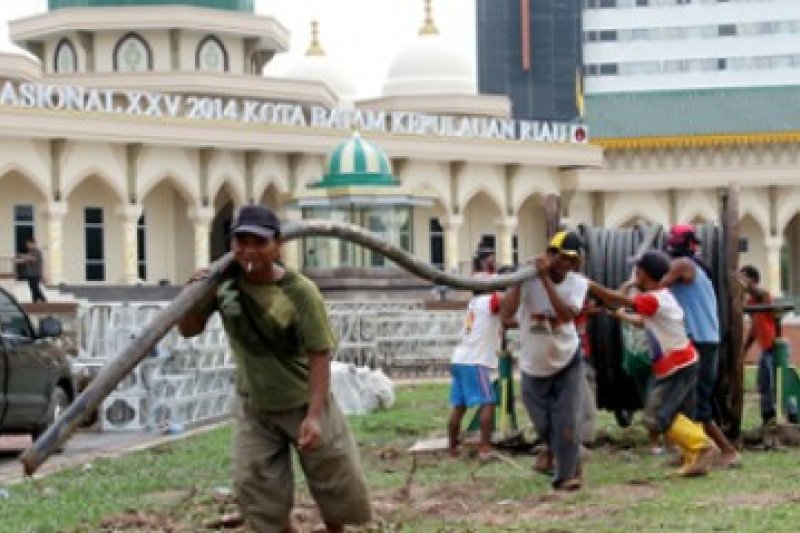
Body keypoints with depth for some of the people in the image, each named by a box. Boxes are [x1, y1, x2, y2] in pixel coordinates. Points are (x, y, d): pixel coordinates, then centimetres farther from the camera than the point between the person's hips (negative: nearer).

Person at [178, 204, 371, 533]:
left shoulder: (299, 292, -24)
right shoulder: (222, 281, -12)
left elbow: (319, 354, -19)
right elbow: (189, 330, -1)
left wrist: (314, 415, -24)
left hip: (303, 402, -3)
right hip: (254, 406, 3)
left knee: (336, 480, 10)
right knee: (256, 487, 5)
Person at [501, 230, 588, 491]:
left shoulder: (578, 283, -14)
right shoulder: (527, 279, -19)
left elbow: (567, 314, -32)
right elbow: (506, 314, -30)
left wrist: (546, 279, -36)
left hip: (567, 360, 0)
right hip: (533, 365, 0)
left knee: (567, 422, -5)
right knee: (542, 421, 14)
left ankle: (566, 474, 10)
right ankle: (552, 446, 47)